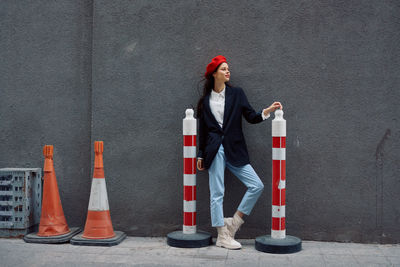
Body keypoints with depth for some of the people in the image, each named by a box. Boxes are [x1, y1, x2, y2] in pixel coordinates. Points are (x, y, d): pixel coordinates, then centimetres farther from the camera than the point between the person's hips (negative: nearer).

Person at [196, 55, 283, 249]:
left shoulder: (236, 93, 9)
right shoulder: (205, 99, 8)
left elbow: (251, 117, 4)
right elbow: (202, 129, 11)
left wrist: (268, 111, -13)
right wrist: (200, 155, 10)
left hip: (234, 150, 2)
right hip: (214, 149, -2)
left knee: (257, 186, -7)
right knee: (217, 193, -2)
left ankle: (234, 221, 8)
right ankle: (222, 236, 7)